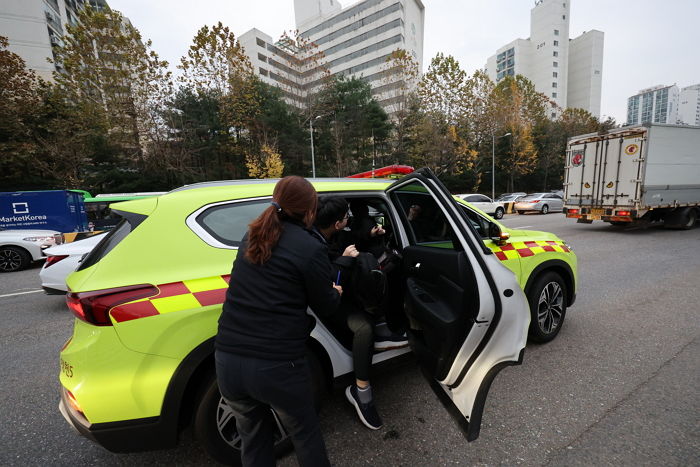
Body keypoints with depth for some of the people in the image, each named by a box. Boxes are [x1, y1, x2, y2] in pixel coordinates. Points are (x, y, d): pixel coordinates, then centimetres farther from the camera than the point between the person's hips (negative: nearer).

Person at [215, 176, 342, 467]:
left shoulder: (252, 237, 6)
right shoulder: (310, 249, -14)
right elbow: (326, 308, -3)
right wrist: (336, 293, 20)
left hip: (228, 360, 6)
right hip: (277, 365, -5)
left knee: (253, 438, 29)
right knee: (305, 434, 24)